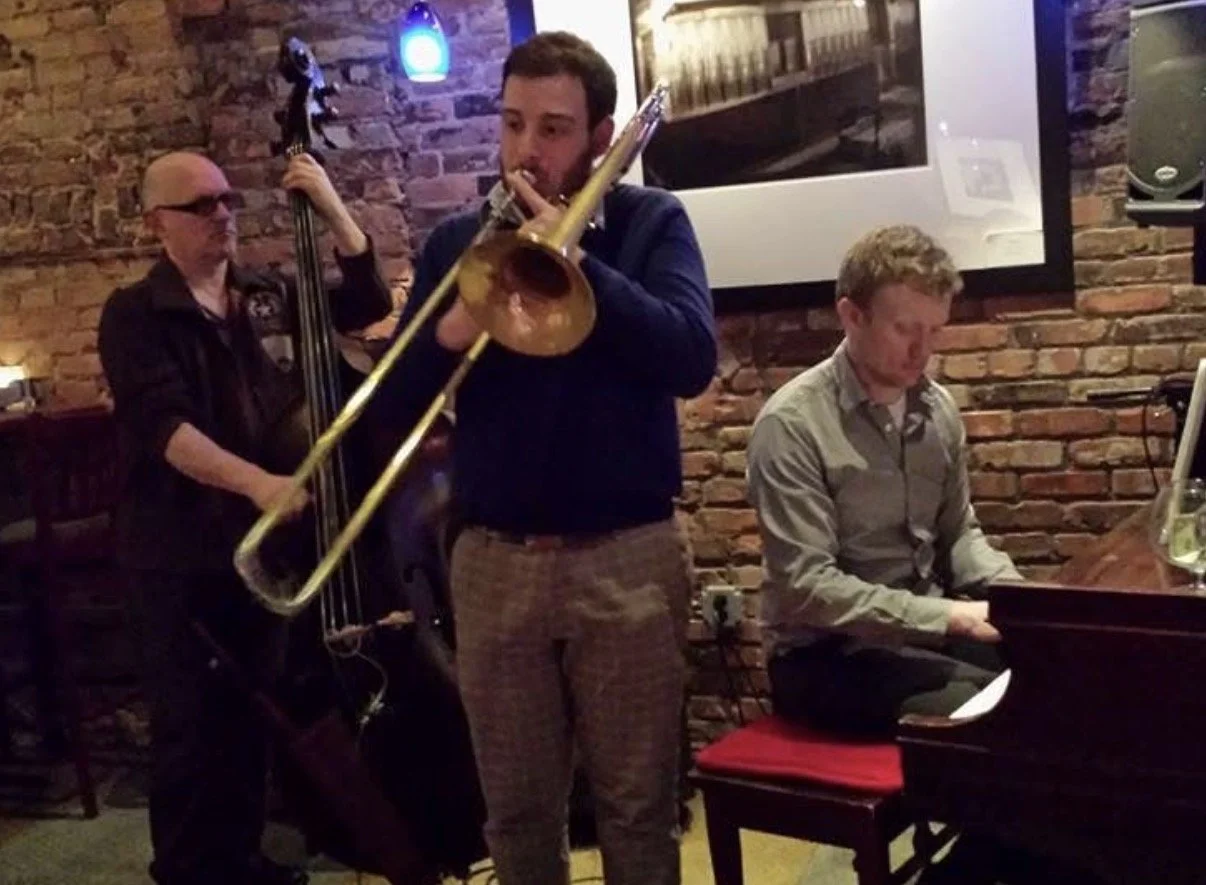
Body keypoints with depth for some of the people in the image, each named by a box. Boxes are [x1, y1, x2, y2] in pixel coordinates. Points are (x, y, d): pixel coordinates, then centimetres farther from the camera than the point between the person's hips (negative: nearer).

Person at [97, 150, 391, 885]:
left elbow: (369, 301, 4)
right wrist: (255, 481, -35)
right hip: (181, 551, -5)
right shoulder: (135, 315, -8)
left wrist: (332, 207, -8)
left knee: (255, 712, 16)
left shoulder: (271, 296, 8)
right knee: (191, 722, 2)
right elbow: (163, 426, -21)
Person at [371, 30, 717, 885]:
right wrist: (447, 335, -16)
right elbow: (396, 408, 4)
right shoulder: (456, 242, 8)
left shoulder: (650, 222, 1)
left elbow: (692, 357, -16)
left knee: (638, 810, 8)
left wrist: (574, 259, -20)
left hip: (627, 558, -2)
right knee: (516, 812, 12)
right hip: (493, 563, 3)